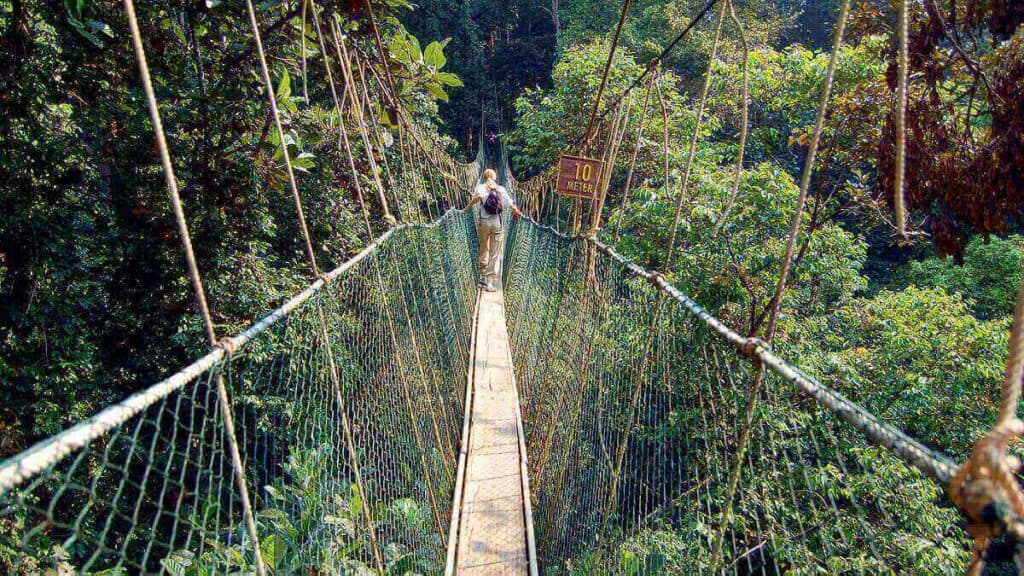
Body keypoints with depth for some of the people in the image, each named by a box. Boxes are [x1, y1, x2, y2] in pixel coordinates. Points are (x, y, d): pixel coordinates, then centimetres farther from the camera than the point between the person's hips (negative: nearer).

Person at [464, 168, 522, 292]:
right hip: (497, 222, 0)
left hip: (484, 221, 0)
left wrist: (468, 206, -12)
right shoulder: (501, 189, 7)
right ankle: (490, 283, -1)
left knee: (483, 249, 18)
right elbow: (511, 204, 5)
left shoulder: (481, 187, 2)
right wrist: (516, 211, 25)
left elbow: (479, 196, -22)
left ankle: (483, 276, 20)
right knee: (495, 253, 2)